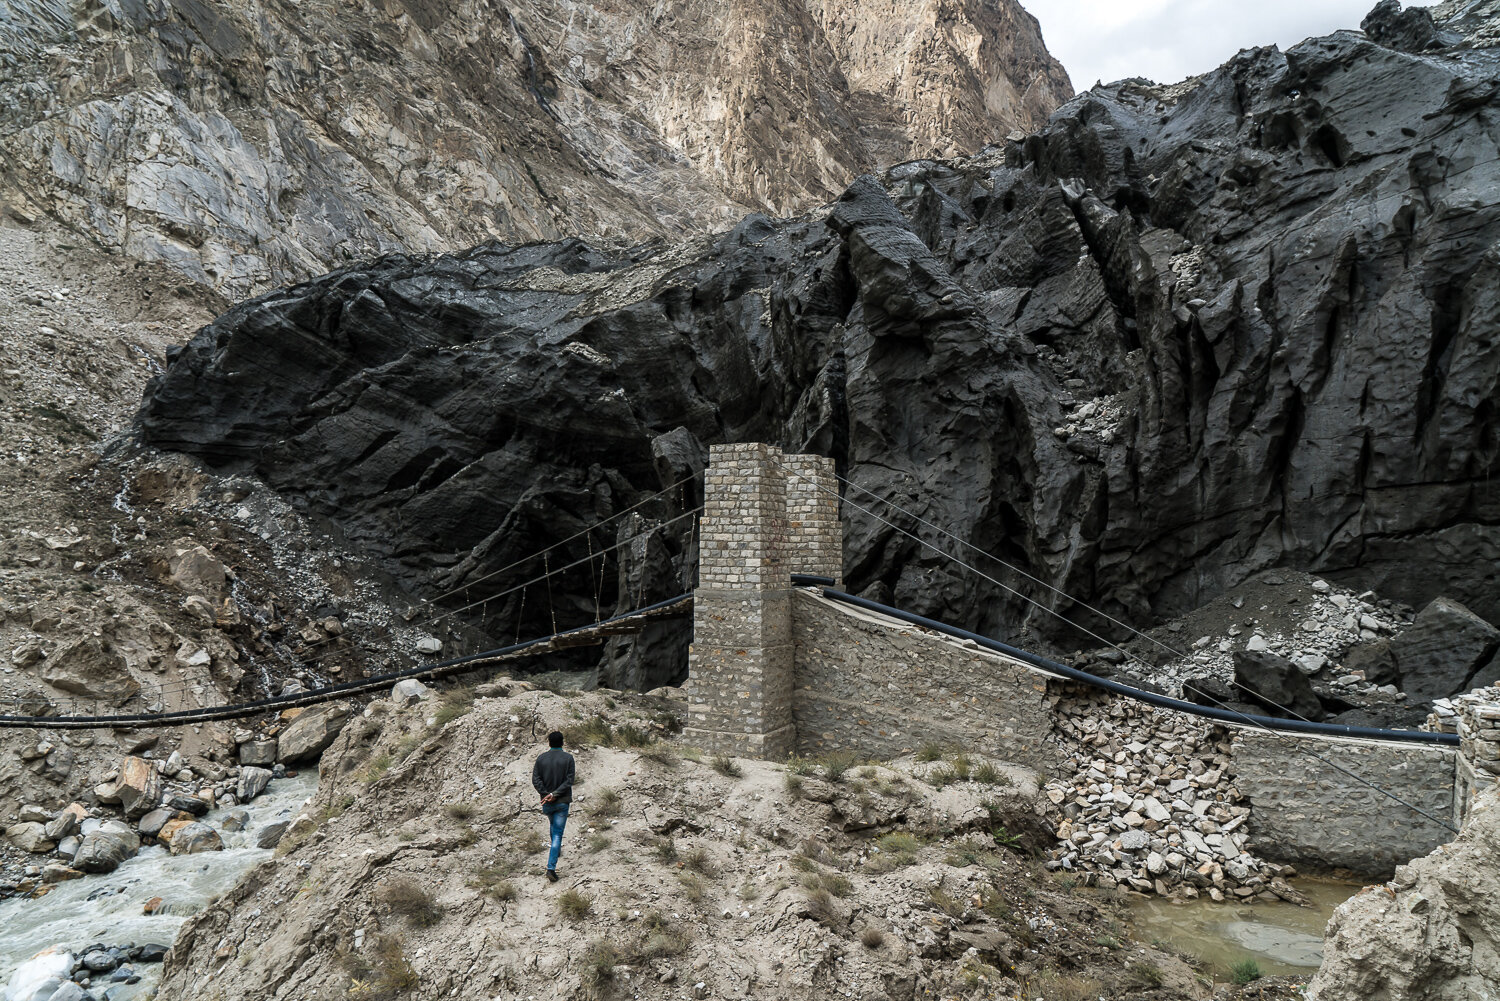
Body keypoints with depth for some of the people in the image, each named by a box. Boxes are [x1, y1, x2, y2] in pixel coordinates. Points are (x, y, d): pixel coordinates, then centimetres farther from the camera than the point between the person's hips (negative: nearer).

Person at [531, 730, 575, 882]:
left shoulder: (541, 758, -2)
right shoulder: (568, 758, -7)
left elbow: (535, 779, -8)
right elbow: (569, 780, -13)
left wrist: (546, 794, -11)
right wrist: (554, 794, -14)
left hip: (547, 802, 3)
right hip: (562, 801, -3)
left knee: (553, 826, 30)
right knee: (558, 833, -1)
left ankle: (557, 849, 49)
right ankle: (551, 867, -10)